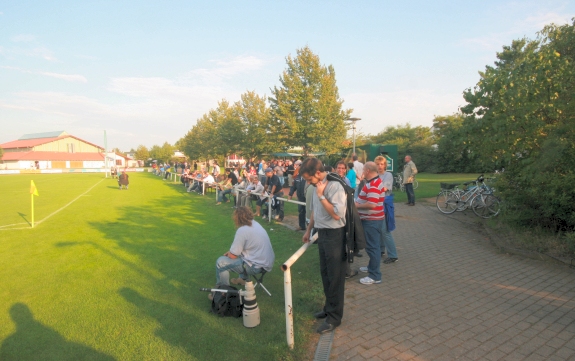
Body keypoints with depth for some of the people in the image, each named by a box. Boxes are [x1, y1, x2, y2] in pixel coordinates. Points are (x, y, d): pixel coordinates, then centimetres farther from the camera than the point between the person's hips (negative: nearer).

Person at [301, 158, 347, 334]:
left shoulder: (335, 187, -20)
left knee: (335, 277, 6)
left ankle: (334, 317, 21)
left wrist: (321, 195, -23)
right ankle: (329, 307, 40)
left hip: (335, 235, -8)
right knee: (325, 274, 21)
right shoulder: (317, 186, 5)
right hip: (322, 233, 8)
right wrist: (308, 230, 20)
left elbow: (336, 214, -25)